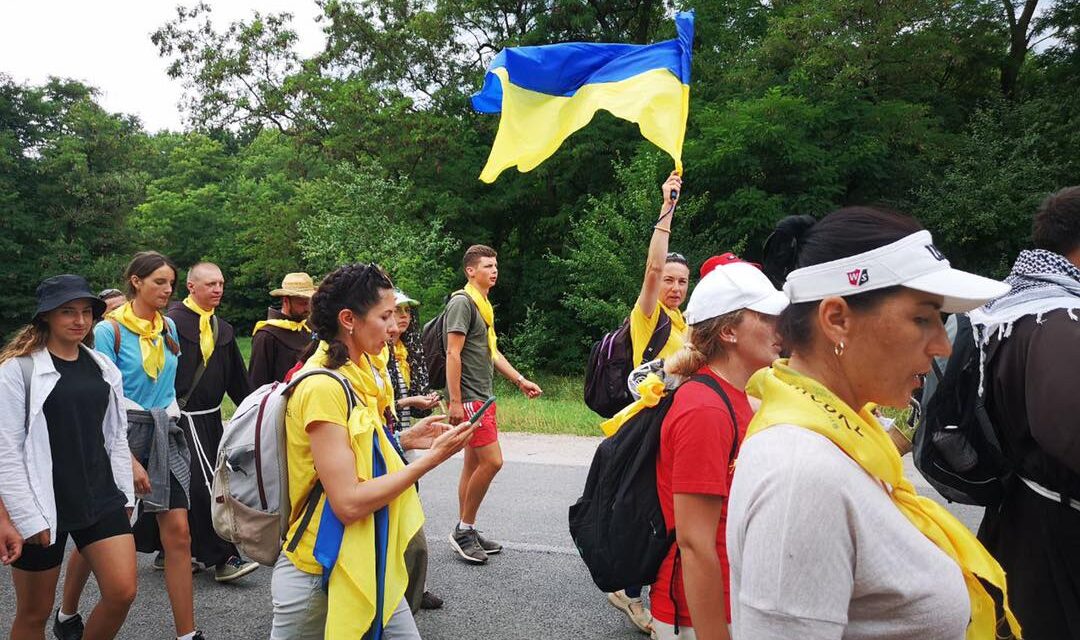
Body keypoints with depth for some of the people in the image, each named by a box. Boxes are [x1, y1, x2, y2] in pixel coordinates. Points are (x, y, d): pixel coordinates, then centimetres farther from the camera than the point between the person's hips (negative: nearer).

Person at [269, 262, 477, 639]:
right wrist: (432, 459, -21)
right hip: (319, 574, -7)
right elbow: (348, 502, -26)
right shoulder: (322, 386, -23)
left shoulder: (356, 374, 4)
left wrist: (405, 440, -1)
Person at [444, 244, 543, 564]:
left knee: (474, 463, 12)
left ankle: (466, 532, 20)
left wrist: (520, 380, 18)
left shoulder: (484, 305, 18)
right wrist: (455, 402, -21)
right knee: (492, 461, -11)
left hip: (483, 397, 10)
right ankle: (464, 529, 2)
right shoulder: (462, 302, -12)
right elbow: (453, 353, -18)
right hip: (469, 398, -10)